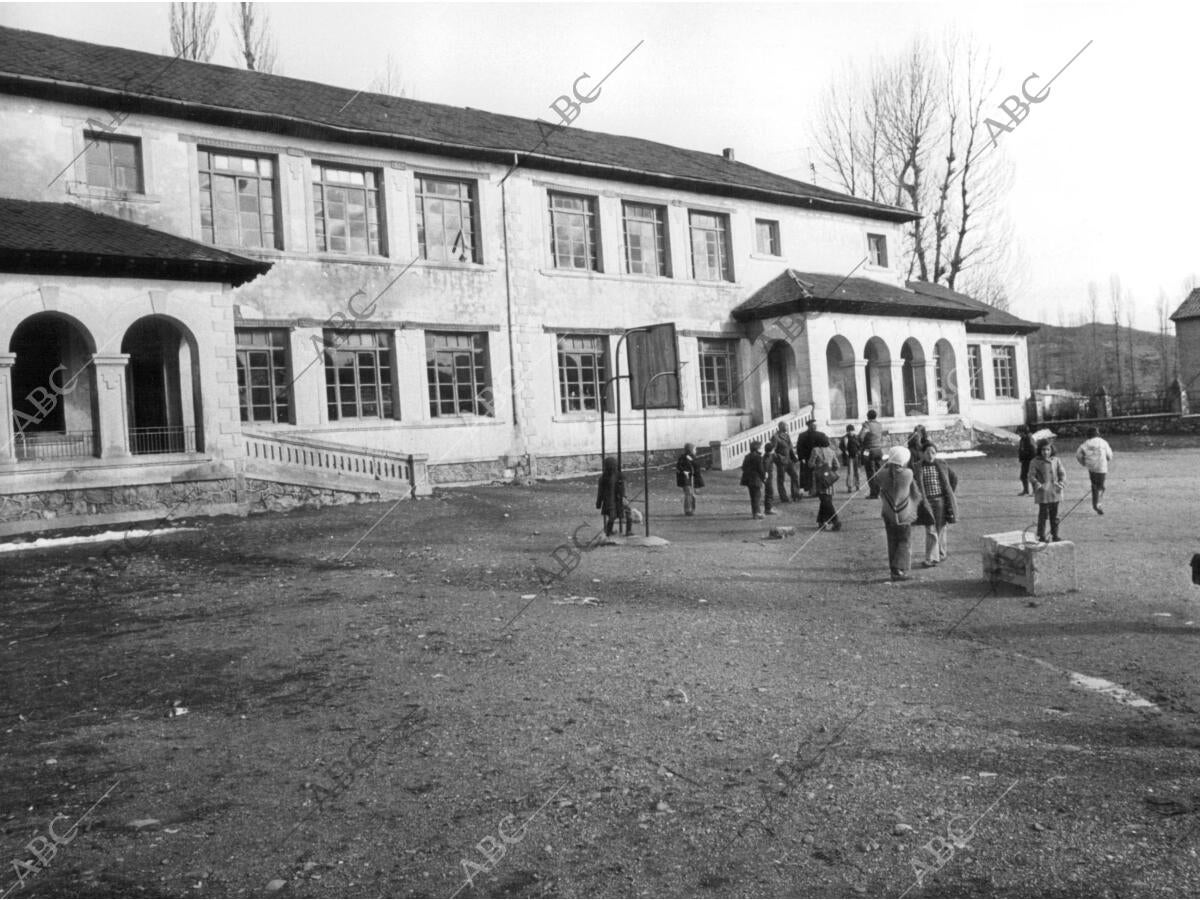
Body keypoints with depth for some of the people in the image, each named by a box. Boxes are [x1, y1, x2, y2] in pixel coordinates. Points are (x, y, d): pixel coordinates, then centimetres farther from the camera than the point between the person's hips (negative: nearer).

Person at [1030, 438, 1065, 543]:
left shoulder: (1056, 460, 7)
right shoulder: (1036, 462, -3)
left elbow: (1062, 473, 9)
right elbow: (1031, 476, -4)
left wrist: (1061, 483, -8)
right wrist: (1038, 485, -19)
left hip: (1055, 492, 4)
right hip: (1042, 494, -4)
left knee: (1054, 515, 11)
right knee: (1043, 515, -3)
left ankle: (1055, 535, 20)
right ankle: (1041, 536, 4)